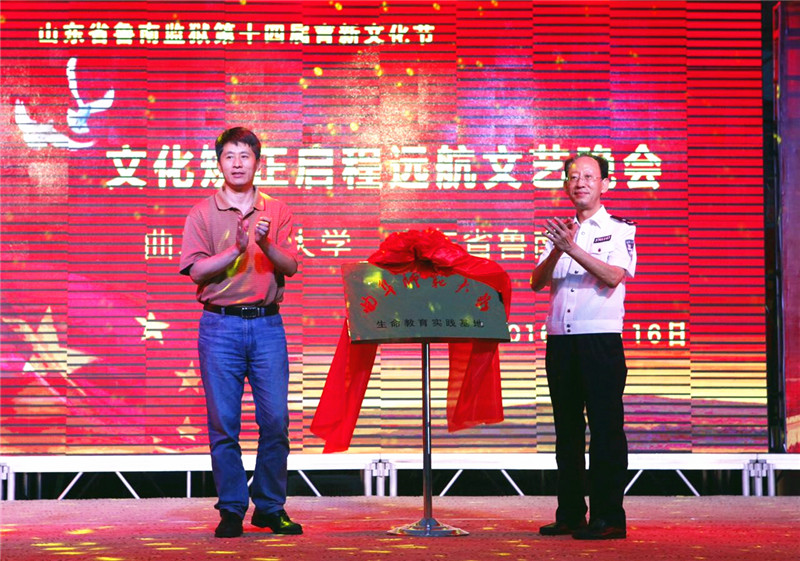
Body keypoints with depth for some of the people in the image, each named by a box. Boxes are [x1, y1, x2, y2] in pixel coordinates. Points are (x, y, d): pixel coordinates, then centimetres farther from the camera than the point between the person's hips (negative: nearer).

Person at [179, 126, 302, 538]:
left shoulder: (276, 211, 11)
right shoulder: (203, 214, 7)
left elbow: (290, 266, 2)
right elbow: (197, 270, -3)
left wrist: (266, 244, -16)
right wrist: (237, 249, -14)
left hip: (267, 324, 1)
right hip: (220, 325, -1)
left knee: (275, 420, -1)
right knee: (223, 423, -1)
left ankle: (271, 508, 11)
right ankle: (231, 510, 8)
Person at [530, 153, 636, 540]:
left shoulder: (620, 229, 2)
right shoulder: (560, 232, 17)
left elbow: (614, 276, -14)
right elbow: (537, 282, 5)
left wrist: (573, 249, -22)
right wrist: (556, 252, -12)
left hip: (601, 339, -5)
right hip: (560, 341, 5)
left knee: (605, 428, -5)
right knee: (567, 430, 9)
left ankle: (608, 517, -2)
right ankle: (570, 514, 16)